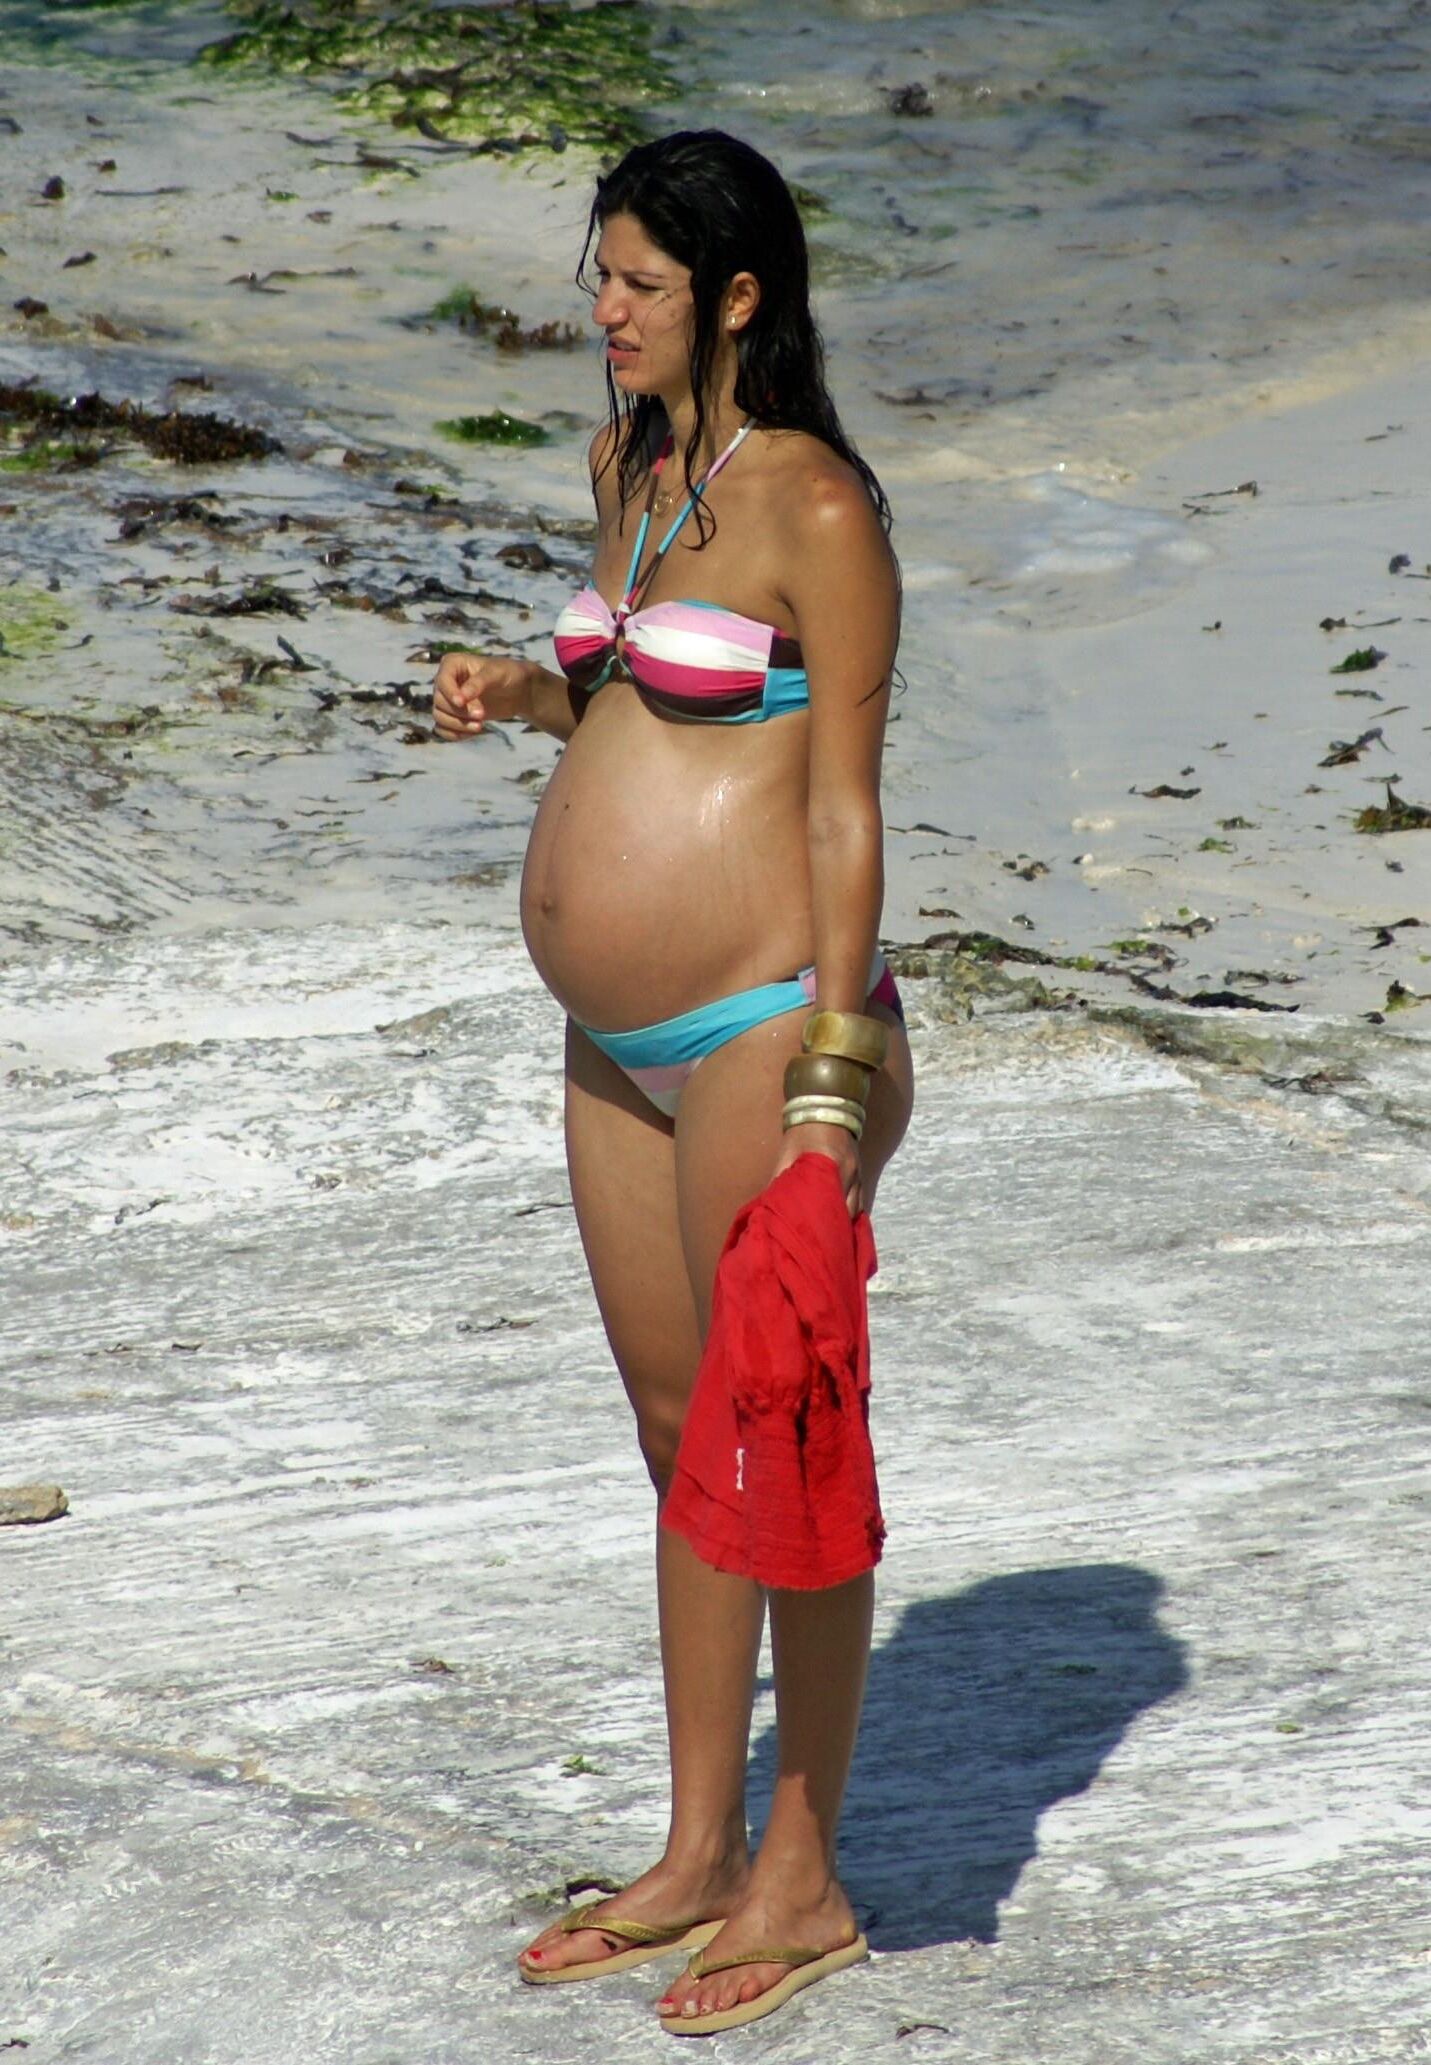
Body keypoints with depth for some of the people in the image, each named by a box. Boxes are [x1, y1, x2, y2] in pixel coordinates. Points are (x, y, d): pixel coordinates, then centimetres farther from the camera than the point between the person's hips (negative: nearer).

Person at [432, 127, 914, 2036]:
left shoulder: (818, 511, -13)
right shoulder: (629, 462, 11)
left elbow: (844, 809, -14)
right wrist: (526, 693, 2)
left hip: (760, 1026, -9)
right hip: (622, 1049, 9)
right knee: (679, 1440, 16)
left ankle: (804, 1874, 14)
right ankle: (697, 1859, 27)